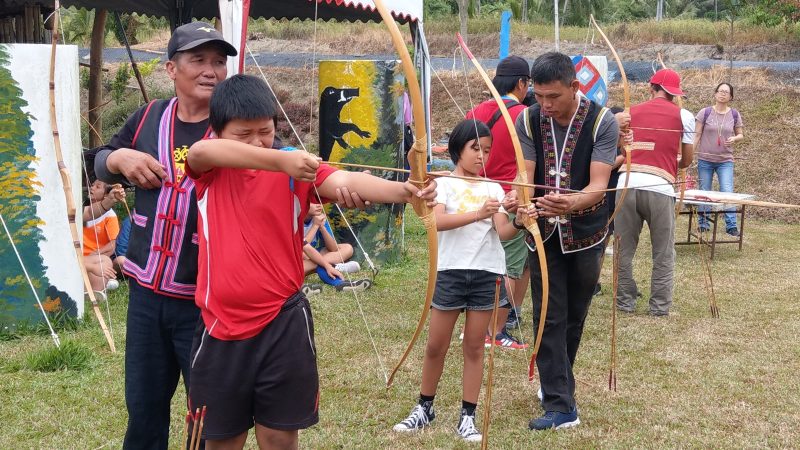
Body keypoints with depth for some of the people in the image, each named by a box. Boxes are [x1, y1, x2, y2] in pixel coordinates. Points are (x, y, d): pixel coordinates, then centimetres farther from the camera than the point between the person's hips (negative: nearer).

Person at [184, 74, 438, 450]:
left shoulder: (294, 169, -3)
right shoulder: (210, 169, 1)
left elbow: (348, 182, -21)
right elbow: (200, 150, -23)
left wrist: (403, 190, -43)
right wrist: (281, 160, -37)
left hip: (282, 325, -1)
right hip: (220, 328, 1)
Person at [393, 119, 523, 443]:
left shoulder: (493, 188, 7)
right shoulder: (444, 183, -1)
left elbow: (503, 232, -5)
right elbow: (437, 221, -19)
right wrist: (477, 214, -31)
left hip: (487, 272, 2)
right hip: (450, 271, -2)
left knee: (474, 347, 7)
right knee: (436, 346, 7)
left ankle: (468, 416, 14)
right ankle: (424, 408, 24)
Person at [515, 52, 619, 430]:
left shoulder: (602, 122, -17)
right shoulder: (528, 120, -9)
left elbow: (598, 184, -25)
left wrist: (571, 204, -47)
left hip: (585, 232, -1)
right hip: (544, 232, 1)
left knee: (574, 316, 13)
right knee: (549, 318, -3)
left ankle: (555, 386, 33)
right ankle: (561, 407, 0)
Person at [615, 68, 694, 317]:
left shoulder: (631, 113, 14)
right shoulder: (683, 117, 9)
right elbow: (687, 160, 13)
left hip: (627, 184, 2)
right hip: (660, 187, -2)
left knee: (624, 249, 13)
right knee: (663, 253, 11)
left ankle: (625, 301, 19)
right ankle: (660, 306, 13)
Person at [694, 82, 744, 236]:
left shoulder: (734, 115, 1)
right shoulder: (705, 113, -3)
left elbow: (740, 134, 11)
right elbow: (697, 135, -1)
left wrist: (734, 139, -12)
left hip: (725, 161, 0)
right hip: (705, 160, 0)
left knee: (727, 192, -10)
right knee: (704, 193, 6)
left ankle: (731, 225, -5)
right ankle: (703, 223, 18)